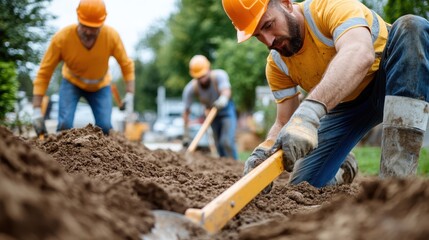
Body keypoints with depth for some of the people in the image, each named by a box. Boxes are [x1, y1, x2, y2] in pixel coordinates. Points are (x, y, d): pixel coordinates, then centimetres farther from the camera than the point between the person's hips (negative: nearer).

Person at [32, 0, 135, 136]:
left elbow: (126, 65, -14)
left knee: (105, 127, -13)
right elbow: (43, 73, -25)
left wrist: (130, 95, -24)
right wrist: (37, 110, -29)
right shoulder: (61, 38, -32)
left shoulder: (111, 36, -29)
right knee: (65, 124, -20)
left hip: (100, 86, 1)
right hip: (72, 83, -1)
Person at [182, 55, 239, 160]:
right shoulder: (190, 89, -22)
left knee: (227, 142, -19)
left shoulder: (219, 75, -27)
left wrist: (223, 99, -70)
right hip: (213, 114, 3)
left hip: (226, 110, -3)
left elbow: (226, 90, -46)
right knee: (219, 146, 4)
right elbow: (186, 111, -18)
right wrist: (186, 133, -21)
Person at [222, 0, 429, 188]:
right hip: (346, 103, 5)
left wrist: (309, 112, -62)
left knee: (412, 28, -37)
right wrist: (265, 150, -30)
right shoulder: (276, 64, -10)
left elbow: (360, 54, -49)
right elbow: (284, 124, -7)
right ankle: (342, 168, 32)